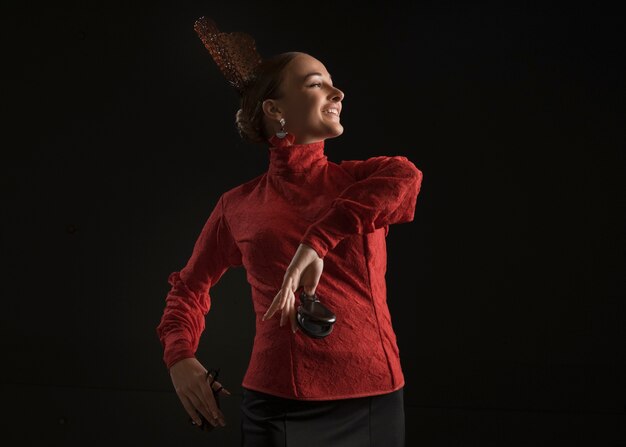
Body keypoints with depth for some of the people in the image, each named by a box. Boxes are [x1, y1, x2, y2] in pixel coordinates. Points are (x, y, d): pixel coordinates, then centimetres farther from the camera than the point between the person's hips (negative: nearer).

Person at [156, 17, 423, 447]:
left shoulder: (359, 179, 2)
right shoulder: (238, 207, 4)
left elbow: (405, 177, -22)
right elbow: (190, 288, 16)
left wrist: (316, 243, -31)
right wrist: (180, 359, 0)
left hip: (373, 400, 1)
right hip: (277, 406, -1)